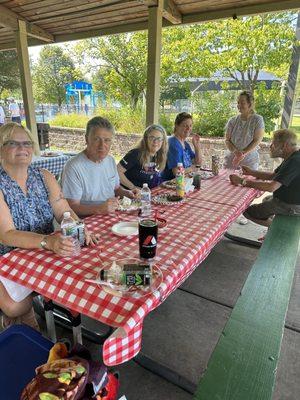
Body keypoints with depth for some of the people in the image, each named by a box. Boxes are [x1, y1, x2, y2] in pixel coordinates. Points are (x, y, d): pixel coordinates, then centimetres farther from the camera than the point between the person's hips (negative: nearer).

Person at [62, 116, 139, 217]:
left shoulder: (111, 160, 9)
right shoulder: (73, 167, -17)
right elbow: (72, 206, -17)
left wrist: (126, 193, 2)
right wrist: (99, 209, -31)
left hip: (112, 217, 8)